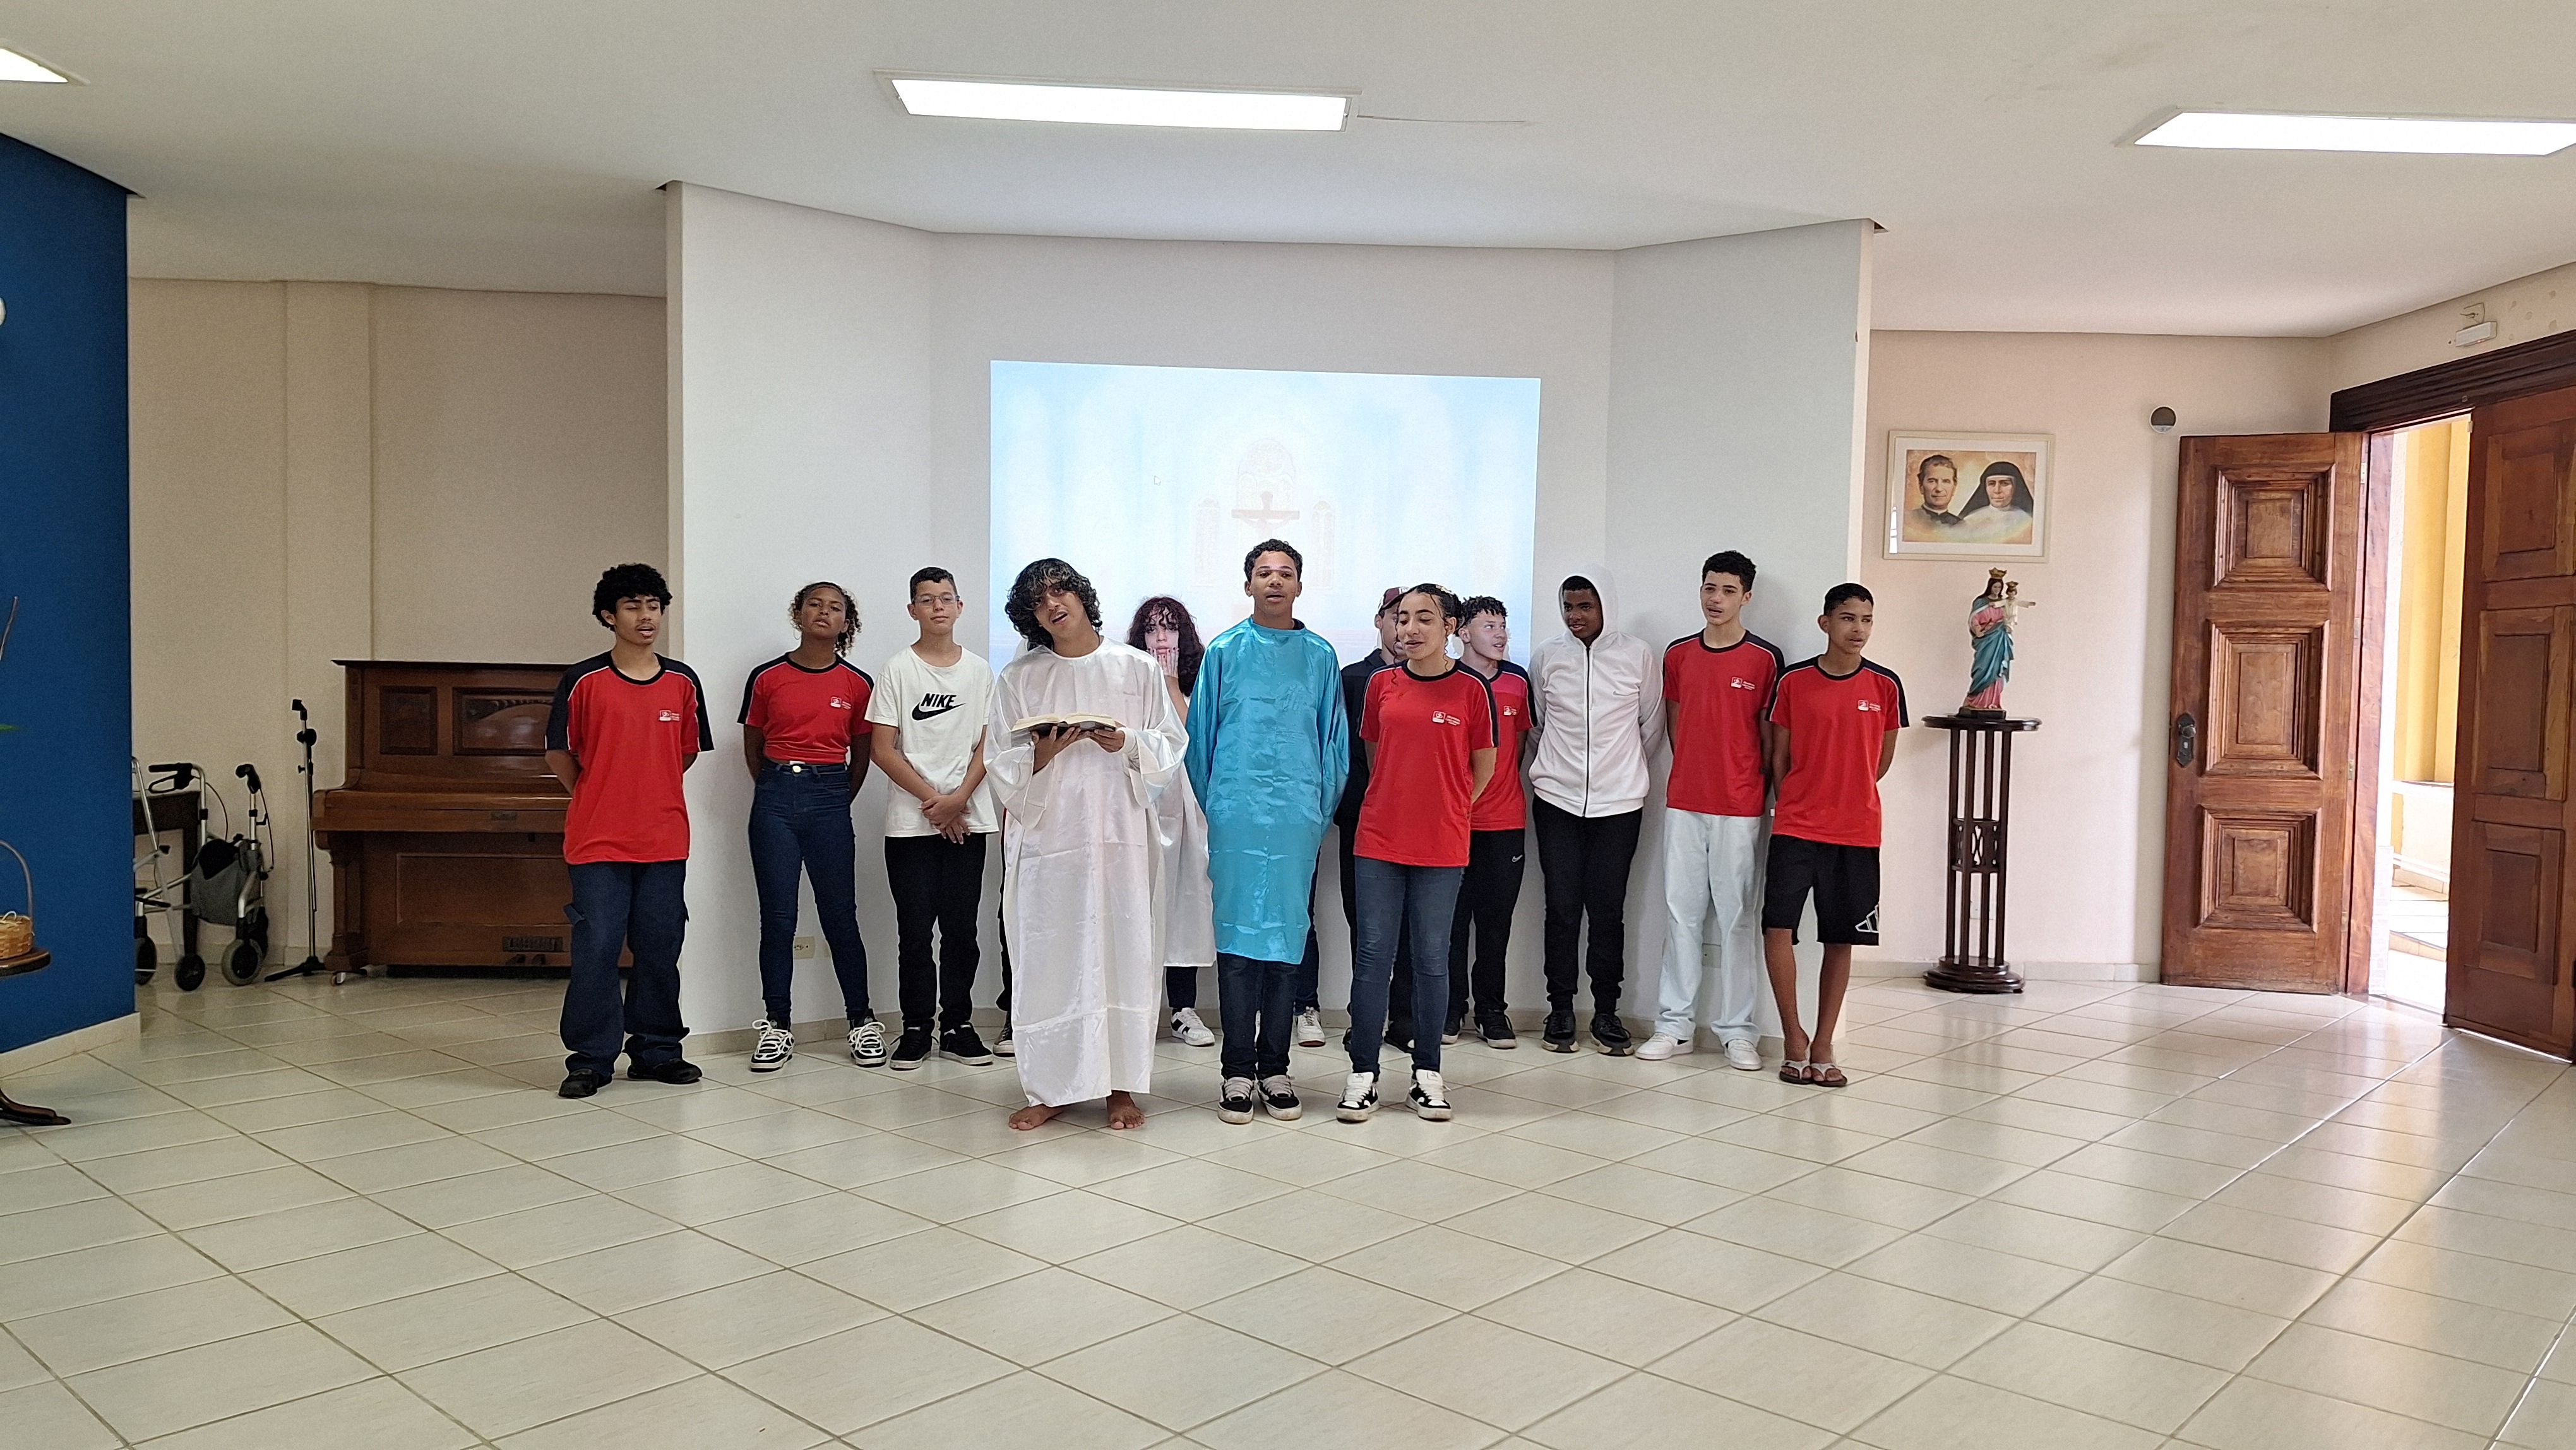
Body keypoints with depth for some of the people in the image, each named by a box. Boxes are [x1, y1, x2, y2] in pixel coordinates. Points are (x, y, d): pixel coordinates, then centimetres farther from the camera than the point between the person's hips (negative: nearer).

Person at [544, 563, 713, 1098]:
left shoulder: (683, 682, 5)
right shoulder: (583, 681, -3)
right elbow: (559, 755, 4)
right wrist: (597, 799, 10)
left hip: (664, 839, 3)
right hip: (598, 840, -3)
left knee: (659, 949, 9)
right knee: (596, 949, -2)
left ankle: (656, 1051, 21)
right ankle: (591, 1059, 9)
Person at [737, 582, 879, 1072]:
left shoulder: (858, 684, 3)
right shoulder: (767, 678, 2)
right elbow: (753, 747, 13)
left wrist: (840, 801, 11)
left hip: (830, 798, 0)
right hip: (775, 798, 0)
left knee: (840, 916, 3)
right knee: (777, 917, 3)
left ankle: (861, 1022, 14)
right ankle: (777, 1026, 12)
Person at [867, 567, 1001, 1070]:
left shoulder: (979, 670, 8)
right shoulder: (899, 669, 1)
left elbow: (987, 744, 5)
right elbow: (883, 749, -3)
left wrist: (958, 799, -9)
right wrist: (933, 800, -9)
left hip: (967, 820, 2)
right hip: (910, 821, -2)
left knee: (961, 928, 4)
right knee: (915, 929, 1)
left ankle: (957, 1025, 13)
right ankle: (917, 1028, 11)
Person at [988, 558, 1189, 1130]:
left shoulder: (1137, 668, 7)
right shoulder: (1019, 677, 8)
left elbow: (1170, 746, 6)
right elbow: (1004, 768, 6)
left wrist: (1127, 744, -12)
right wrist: (1043, 753, -13)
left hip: (1121, 832, 0)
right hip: (1047, 834, 1)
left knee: (1123, 952, 1)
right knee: (1047, 957, 0)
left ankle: (1121, 1086, 11)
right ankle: (1050, 1088, 10)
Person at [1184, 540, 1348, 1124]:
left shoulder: (1320, 656, 8)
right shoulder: (1224, 652, 6)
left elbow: (1333, 742, 11)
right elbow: (1201, 736, 9)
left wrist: (1323, 812, 7)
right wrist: (1205, 809, 7)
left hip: (1296, 817, 1)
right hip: (1236, 815, -1)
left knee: (1287, 937, 5)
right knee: (1237, 936, 0)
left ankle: (1274, 1066, 15)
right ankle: (1238, 1070, 7)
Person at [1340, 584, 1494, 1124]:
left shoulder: (1472, 689, -2)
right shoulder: (1381, 684, 5)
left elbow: (1483, 765, 7)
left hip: (1441, 847, -2)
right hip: (1379, 841, 2)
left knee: (1432, 960, 6)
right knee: (1373, 956, 3)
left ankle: (1427, 1074, 18)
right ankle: (1363, 1074, 11)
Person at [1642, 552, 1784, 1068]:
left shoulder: (1766, 658, -4)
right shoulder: (1678, 654, 8)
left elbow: (1769, 734, 0)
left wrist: (1760, 790, -2)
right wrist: (1695, 773, 9)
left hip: (1740, 809, -4)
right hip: (1683, 803, 4)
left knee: (1738, 917, 2)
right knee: (1681, 913, 7)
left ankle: (1736, 1030, 11)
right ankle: (1675, 1024, 14)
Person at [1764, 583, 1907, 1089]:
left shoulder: (1885, 686, 1)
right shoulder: (1794, 681, -1)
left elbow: (1882, 759, 11)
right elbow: (1779, 756, 6)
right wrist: (1798, 803, 5)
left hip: (1857, 833, 1)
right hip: (1795, 828, -1)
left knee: (1841, 940, 6)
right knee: (1777, 925, -12)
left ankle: (1822, 1045, 17)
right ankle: (1794, 1038, 4)